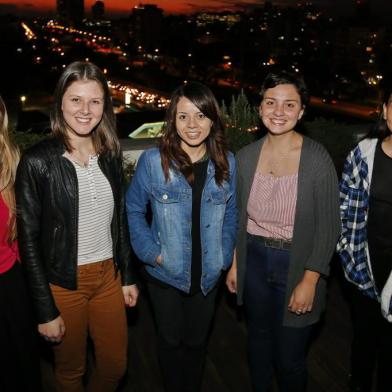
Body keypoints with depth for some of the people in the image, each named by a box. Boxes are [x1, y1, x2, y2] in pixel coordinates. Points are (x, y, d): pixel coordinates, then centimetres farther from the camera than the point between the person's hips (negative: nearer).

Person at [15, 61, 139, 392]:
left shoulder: (110, 155, 1)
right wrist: (45, 311, -11)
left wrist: (128, 276, 10)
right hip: (63, 284, -4)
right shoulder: (37, 161, -14)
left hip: (108, 276, 4)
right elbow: (29, 240, -12)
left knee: (116, 365, 18)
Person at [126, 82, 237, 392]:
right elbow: (134, 210, -5)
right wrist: (152, 252, -13)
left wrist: (224, 257, -4)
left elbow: (231, 215, 3)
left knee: (197, 341, 20)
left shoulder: (227, 163, -5)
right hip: (165, 274, -2)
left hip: (208, 274, 2)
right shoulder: (153, 161, -14)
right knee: (171, 341, 18)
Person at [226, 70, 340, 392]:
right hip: (254, 261, 4)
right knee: (258, 339, 22)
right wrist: (235, 263, 9)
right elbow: (239, 216, 7)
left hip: (297, 266, -4)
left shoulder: (317, 159, -15)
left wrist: (309, 282, -12)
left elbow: (328, 227, -11)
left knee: (290, 358, 7)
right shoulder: (246, 157, -3)